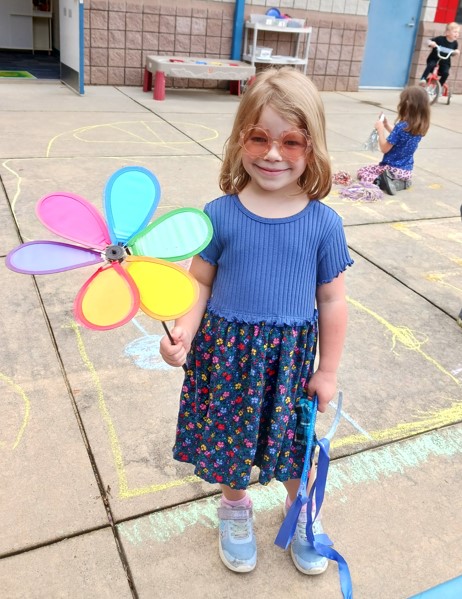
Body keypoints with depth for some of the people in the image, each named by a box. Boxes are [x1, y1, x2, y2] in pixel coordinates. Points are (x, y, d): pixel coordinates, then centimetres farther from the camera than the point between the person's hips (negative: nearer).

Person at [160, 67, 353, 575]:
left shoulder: (324, 223, -11)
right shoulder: (220, 214, -11)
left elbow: (331, 301, -3)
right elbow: (200, 283, -3)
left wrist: (327, 369, 2)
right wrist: (183, 332, -20)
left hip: (291, 356, 0)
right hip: (226, 352, 1)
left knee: (292, 443, 17)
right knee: (228, 436, 17)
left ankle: (302, 511, 50)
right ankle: (235, 508, 49)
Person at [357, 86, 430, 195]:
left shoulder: (401, 126, -24)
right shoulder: (419, 127, -1)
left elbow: (384, 148, -17)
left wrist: (380, 130, -7)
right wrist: (387, 126, 12)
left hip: (393, 169, -6)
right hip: (407, 171, 6)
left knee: (362, 172, 12)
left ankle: (380, 181, -15)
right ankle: (402, 182, 4)